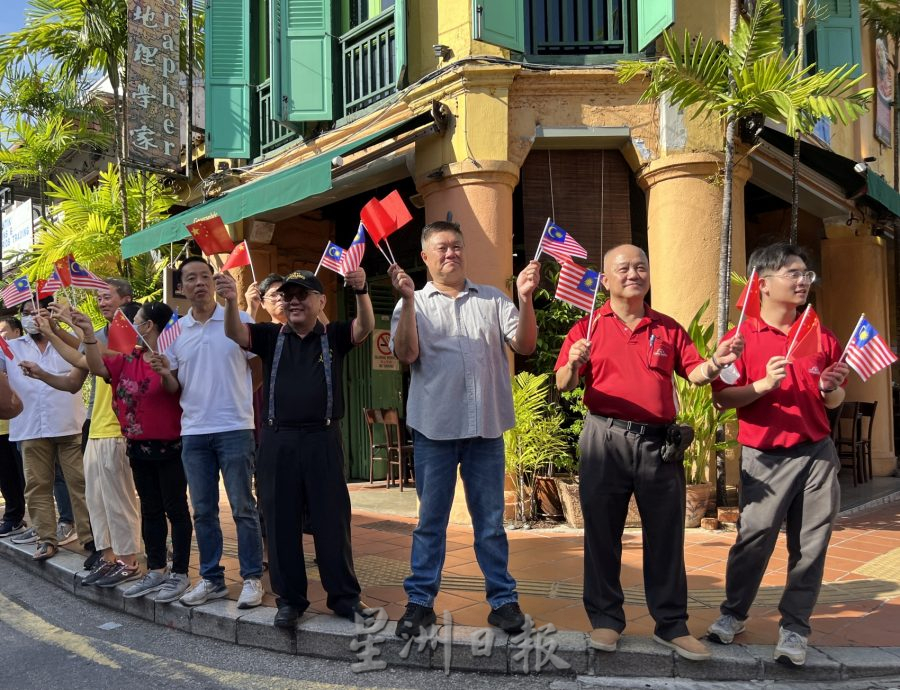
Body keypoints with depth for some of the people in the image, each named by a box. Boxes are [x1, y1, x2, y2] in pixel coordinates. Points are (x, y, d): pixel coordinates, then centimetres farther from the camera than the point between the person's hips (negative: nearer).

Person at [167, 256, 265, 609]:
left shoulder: (239, 320, -2)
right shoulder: (175, 330, 9)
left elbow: (259, 367, 3)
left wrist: (239, 398, -8)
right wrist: (164, 373, -7)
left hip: (235, 428, -4)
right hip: (193, 432, 4)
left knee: (243, 508, 1)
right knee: (203, 511, 11)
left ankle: (252, 579, 10)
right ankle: (211, 579, 22)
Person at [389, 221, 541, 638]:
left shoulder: (493, 300, 11)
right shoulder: (414, 304, 7)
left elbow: (525, 346, 1)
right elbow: (406, 354, -8)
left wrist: (525, 298, -12)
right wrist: (408, 301, -17)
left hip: (486, 426, 1)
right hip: (434, 426, -1)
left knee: (490, 518, 9)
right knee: (431, 518, 7)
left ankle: (503, 599, 18)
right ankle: (420, 601, 16)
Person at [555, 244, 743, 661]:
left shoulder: (668, 328, 14)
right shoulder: (588, 328, 6)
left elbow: (693, 373, 7)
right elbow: (563, 384, -1)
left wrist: (715, 363, -14)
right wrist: (574, 364, -22)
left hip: (659, 441, 2)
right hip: (606, 439, -2)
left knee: (666, 534, 5)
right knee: (602, 532, 4)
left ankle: (672, 625, 16)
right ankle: (605, 619, 16)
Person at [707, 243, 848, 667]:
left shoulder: (822, 338, 10)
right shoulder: (741, 338, -3)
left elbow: (832, 403, 18)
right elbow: (721, 399, -8)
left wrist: (831, 388, -4)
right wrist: (763, 385, -21)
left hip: (818, 453, 4)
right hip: (765, 458, -4)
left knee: (811, 546, 5)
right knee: (753, 539, 0)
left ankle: (794, 628, 19)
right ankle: (733, 613, 23)